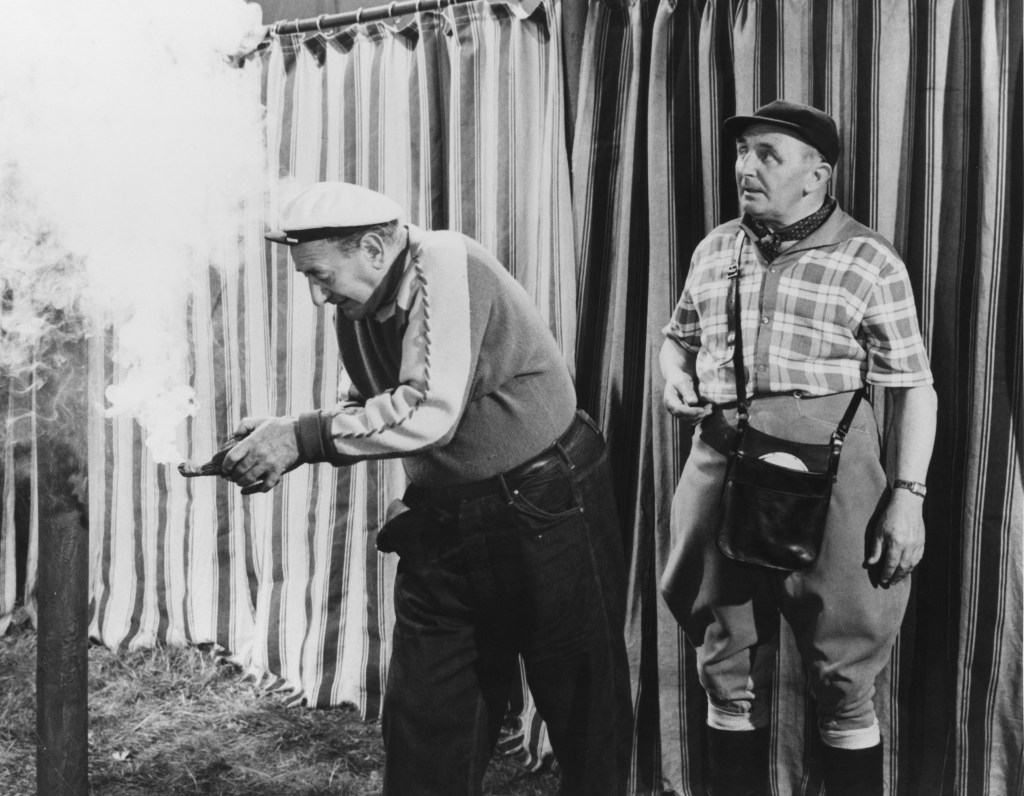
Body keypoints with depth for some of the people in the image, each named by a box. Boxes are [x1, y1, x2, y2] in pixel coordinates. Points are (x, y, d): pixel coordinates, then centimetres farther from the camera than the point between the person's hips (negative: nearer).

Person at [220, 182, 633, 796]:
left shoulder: (447, 265, -20)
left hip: (547, 512, -7)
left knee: (586, 713, 6)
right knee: (422, 728, 8)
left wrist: (304, 436, -25)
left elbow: (429, 411, -30)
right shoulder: (358, 312, 4)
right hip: (442, 526, 7)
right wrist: (285, 443, -2)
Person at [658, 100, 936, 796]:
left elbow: (913, 385, -3)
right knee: (728, 673, 13)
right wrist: (675, 377, 3)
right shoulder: (715, 250, 12)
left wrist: (908, 495, -11)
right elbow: (679, 337, 26)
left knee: (843, 677, 3)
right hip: (721, 469, 5)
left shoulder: (869, 261, -2)